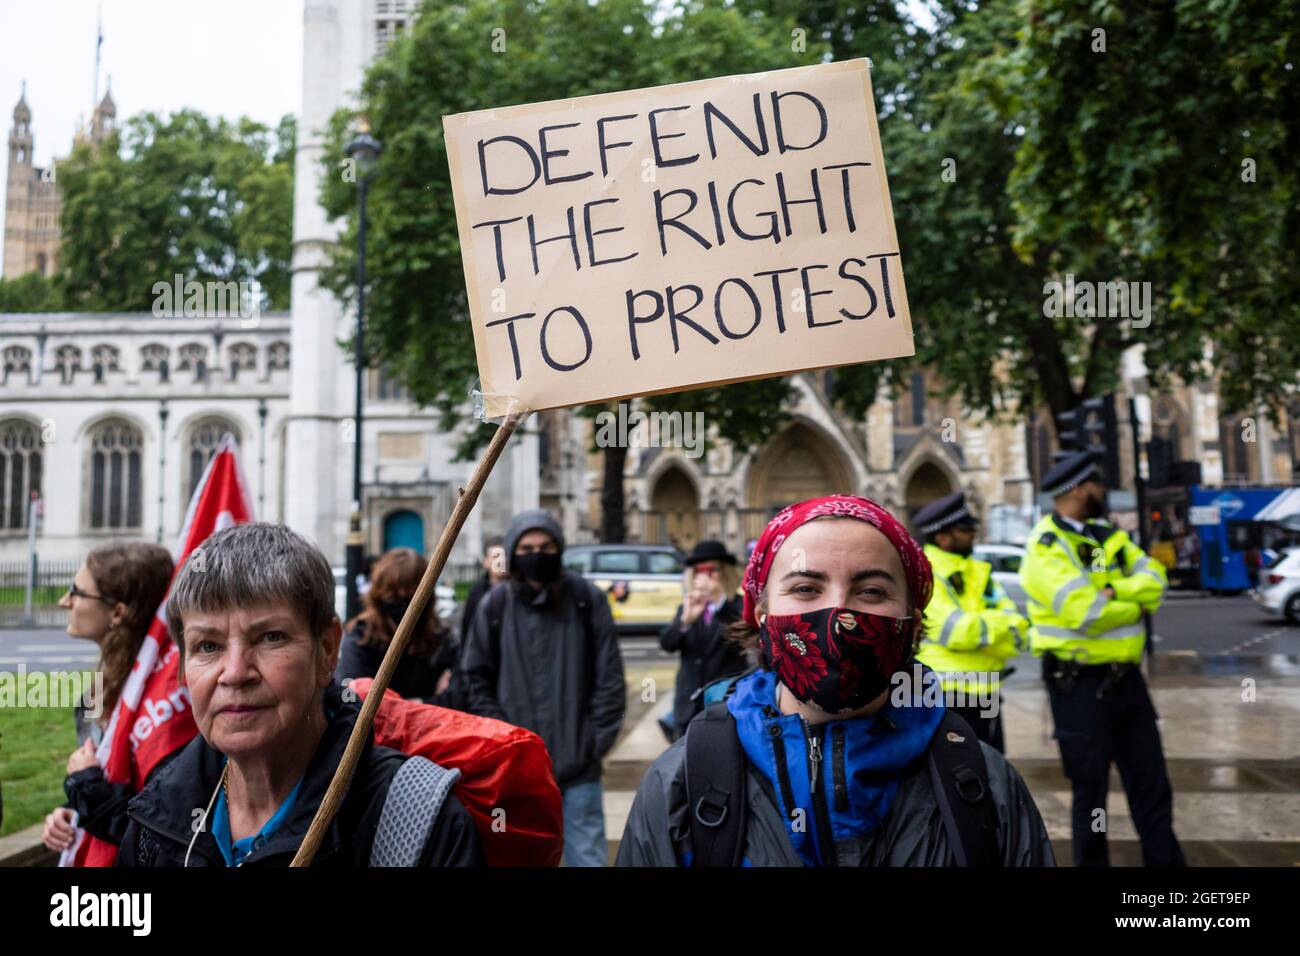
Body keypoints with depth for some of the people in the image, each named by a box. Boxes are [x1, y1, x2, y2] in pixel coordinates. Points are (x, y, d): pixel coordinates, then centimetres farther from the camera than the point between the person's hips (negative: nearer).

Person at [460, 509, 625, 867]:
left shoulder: (588, 599, -2)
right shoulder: (494, 606, -1)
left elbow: (610, 677, -1)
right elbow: (477, 679, 4)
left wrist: (595, 740, -6)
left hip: (579, 766, -1)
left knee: (587, 854, 8)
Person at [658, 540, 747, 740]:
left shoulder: (739, 606, -1)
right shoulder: (686, 608, 12)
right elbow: (666, 643, -3)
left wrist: (720, 601, -37)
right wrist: (685, 620, -23)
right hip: (689, 708, 4)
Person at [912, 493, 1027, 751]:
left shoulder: (979, 571, 13)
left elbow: (1018, 630, 6)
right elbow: (958, 631, -22)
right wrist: (1001, 623, -5)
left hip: (985, 696, 8)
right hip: (943, 699, -7)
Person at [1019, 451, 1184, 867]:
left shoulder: (1106, 534, 11)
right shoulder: (1045, 547, -15)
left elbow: (1153, 579, 1)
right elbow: (1085, 613, -25)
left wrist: (1116, 590, -18)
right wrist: (1136, 604, -9)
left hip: (1126, 677, 7)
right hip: (1080, 684, -7)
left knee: (1152, 785, 14)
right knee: (1091, 790, 6)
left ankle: (1166, 860, 25)